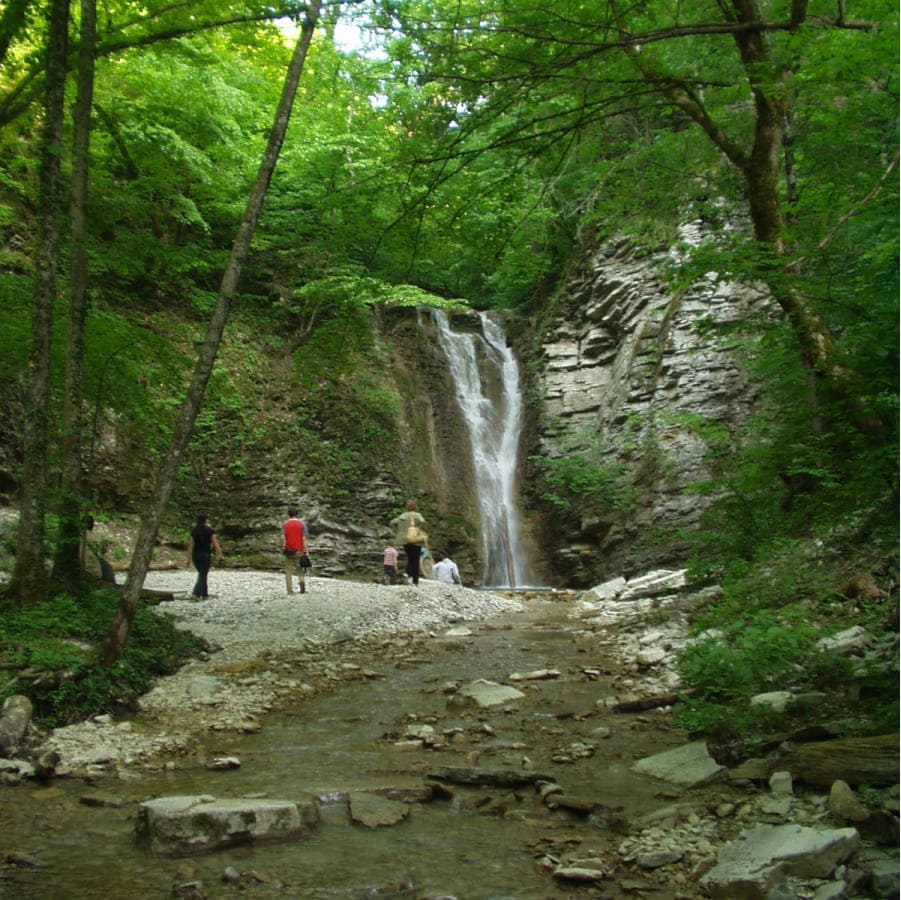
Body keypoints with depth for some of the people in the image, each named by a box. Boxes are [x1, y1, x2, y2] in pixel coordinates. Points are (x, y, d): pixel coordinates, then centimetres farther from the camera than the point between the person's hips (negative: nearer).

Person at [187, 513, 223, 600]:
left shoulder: (194, 531, 3)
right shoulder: (210, 530, -8)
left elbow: (190, 545, 1)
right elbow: (215, 544, -9)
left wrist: (189, 558, 5)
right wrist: (220, 555, -1)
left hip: (196, 555, 5)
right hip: (206, 555, -5)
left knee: (202, 574, 19)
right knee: (203, 576, -1)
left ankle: (204, 594, 23)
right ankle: (195, 594, -17)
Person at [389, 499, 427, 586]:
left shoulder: (403, 515, 7)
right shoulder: (417, 515, -4)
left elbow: (393, 523, 1)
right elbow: (422, 522, -24)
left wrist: (397, 533, 7)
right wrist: (423, 532, -9)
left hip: (405, 540, 3)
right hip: (416, 541, -3)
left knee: (409, 559, 16)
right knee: (416, 561, 5)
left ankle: (408, 573, -11)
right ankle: (415, 581, 2)